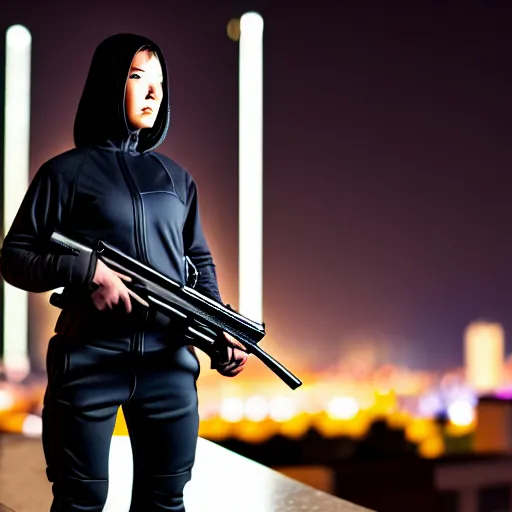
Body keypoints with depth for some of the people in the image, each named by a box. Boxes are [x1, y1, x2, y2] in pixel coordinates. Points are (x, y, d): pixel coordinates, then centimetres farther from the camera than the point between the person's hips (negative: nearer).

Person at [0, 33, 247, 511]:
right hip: (89, 360, -4)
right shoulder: (67, 172, 0)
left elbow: (200, 262, 18)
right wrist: (86, 271, -17)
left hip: (168, 360, 4)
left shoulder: (177, 178, 14)